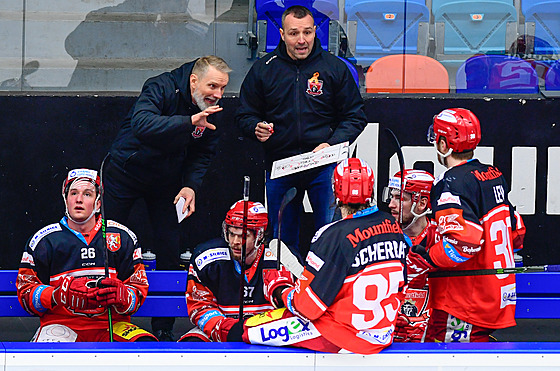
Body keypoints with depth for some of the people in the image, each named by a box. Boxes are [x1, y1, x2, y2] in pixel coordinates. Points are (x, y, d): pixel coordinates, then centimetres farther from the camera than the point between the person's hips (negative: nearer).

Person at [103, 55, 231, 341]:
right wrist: (189, 121, -54)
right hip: (125, 172, -4)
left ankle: (163, 328, 10)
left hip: (166, 181, 5)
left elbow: (204, 153, 1)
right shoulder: (161, 88, -27)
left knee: (170, 252, 0)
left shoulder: (212, 111, -9)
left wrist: (190, 185, -17)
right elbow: (142, 125, -44)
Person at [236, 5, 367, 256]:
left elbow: (354, 117, 5)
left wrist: (331, 144, -11)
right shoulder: (263, 70, 4)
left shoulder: (335, 68, 1)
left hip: (324, 167, -2)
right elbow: (244, 115, 12)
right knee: (282, 237, 9)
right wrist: (256, 128, -11)